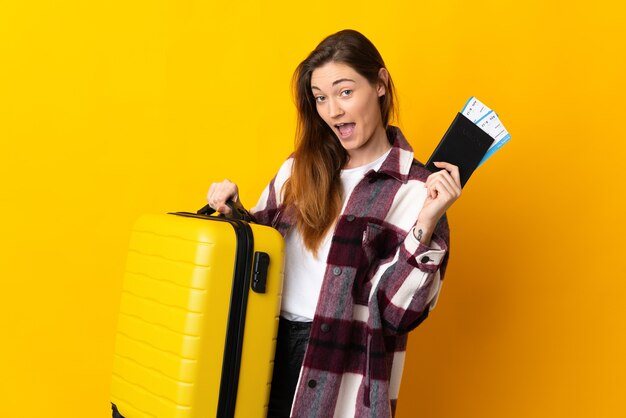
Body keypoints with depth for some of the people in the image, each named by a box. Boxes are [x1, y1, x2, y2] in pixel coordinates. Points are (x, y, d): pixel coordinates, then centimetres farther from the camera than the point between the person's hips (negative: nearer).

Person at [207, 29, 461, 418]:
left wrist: (426, 224, -26)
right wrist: (233, 211, -3)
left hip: (344, 375, -5)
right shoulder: (300, 170, 6)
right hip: (270, 350, 5)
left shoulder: (415, 189, -10)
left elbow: (397, 309, -16)